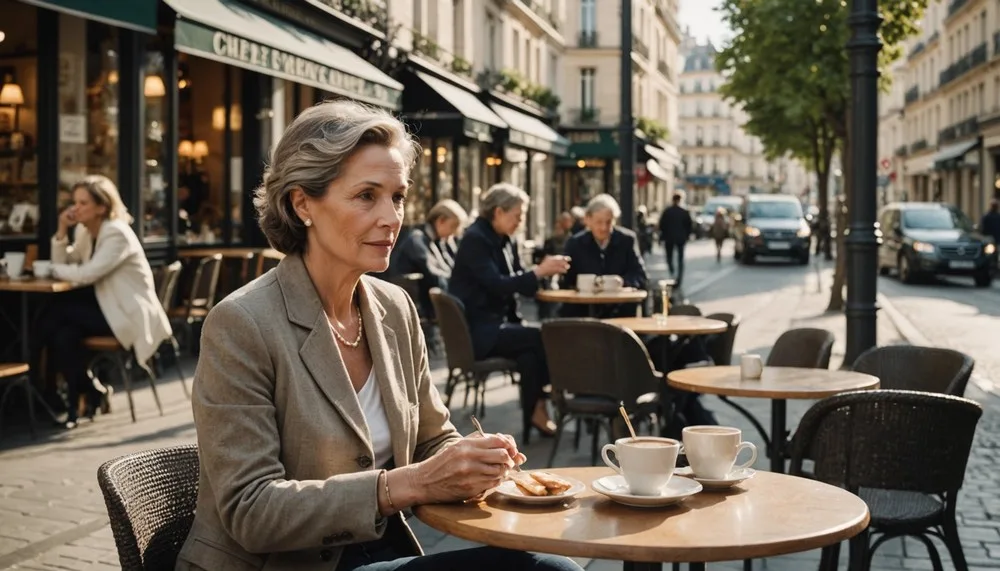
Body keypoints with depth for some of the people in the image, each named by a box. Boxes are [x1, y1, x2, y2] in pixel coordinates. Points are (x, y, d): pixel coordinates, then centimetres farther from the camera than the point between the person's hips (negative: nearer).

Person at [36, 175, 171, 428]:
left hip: (130, 314, -7)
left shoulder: (117, 234, -18)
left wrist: (55, 270, -10)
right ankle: (90, 392, -1)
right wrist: (62, 230, -5)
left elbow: (86, 274, -26)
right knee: (64, 334, -21)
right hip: (108, 306, 7)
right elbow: (62, 264, 6)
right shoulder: (85, 231, 10)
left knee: (57, 312, -18)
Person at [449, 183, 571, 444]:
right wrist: (539, 272, -24)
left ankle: (533, 415, -17)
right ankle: (538, 408, -3)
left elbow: (516, 283, 13)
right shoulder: (475, 239, -14)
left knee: (529, 352, -23)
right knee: (542, 338, -20)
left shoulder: (507, 241, 11)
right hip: (477, 329, -8)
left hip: (498, 323, 8)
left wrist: (544, 271, -4)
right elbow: (496, 285, -23)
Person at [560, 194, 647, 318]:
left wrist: (621, 281, -20)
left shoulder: (628, 240, 5)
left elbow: (640, 277, 1)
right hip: (582, 312, 0)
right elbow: (567, 283, 3)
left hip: (620, 312, 0)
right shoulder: (574, 244, 5)